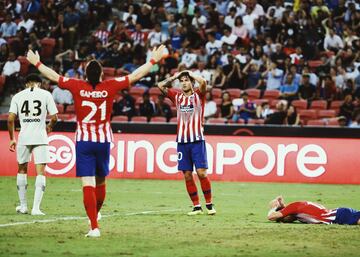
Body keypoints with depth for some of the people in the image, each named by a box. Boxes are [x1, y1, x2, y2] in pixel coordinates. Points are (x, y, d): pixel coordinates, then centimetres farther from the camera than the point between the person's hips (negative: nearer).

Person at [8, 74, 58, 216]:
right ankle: (36, 207, -11)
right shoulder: (46, 94, 2)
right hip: (40, 137, -2)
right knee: (40, 172, -1)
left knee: (22, 169, 18)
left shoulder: (18, 96, 6)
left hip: (24, 136, 2)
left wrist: (12, 138, 10)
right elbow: (54, 117, 0)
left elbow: (10, 119, 0)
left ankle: (23, 205, 21)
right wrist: (49, 127, 22)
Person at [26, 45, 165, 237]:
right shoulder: (110, 87, -4)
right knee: (100, 182, 21)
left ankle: (94, 227, -14)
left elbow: (54, 76, 6)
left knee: (88, 184, -6)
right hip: (104, 140, 2)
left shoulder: (77, 86, -5)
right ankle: (95, 215, 41)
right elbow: (135, 75, 3)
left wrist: (36, 63, 22)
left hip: (83, 141, -2)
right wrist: (154, 60, 13)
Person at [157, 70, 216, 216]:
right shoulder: (177, 96, 12)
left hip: (197, 140, -4)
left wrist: (190, 74, -1)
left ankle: (209, 204, 0)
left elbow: (203, 82, -16)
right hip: (182, 141, 4)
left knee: (201, 173, -9)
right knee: (187, 175, 1)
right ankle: (196, 206, 7)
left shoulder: (198, 95, 3)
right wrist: (176, 76, 10)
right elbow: (161, 85, 9)